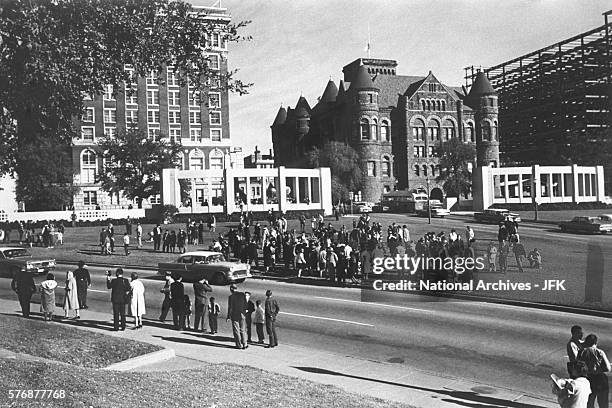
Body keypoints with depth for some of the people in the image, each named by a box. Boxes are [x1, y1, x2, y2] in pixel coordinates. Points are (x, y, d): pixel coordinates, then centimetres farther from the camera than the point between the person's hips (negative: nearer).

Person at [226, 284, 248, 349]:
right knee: (243, 330, 13)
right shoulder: (243, 295, -2)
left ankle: (239, 345, 7)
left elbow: (229, 307, -6)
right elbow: (245, 305, 1)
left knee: (236, 331, 7)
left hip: (234, 315, -3)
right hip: (242, 315, 3)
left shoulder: (231, 297, -9)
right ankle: (244, 344, 11)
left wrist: (228, 317, 3)